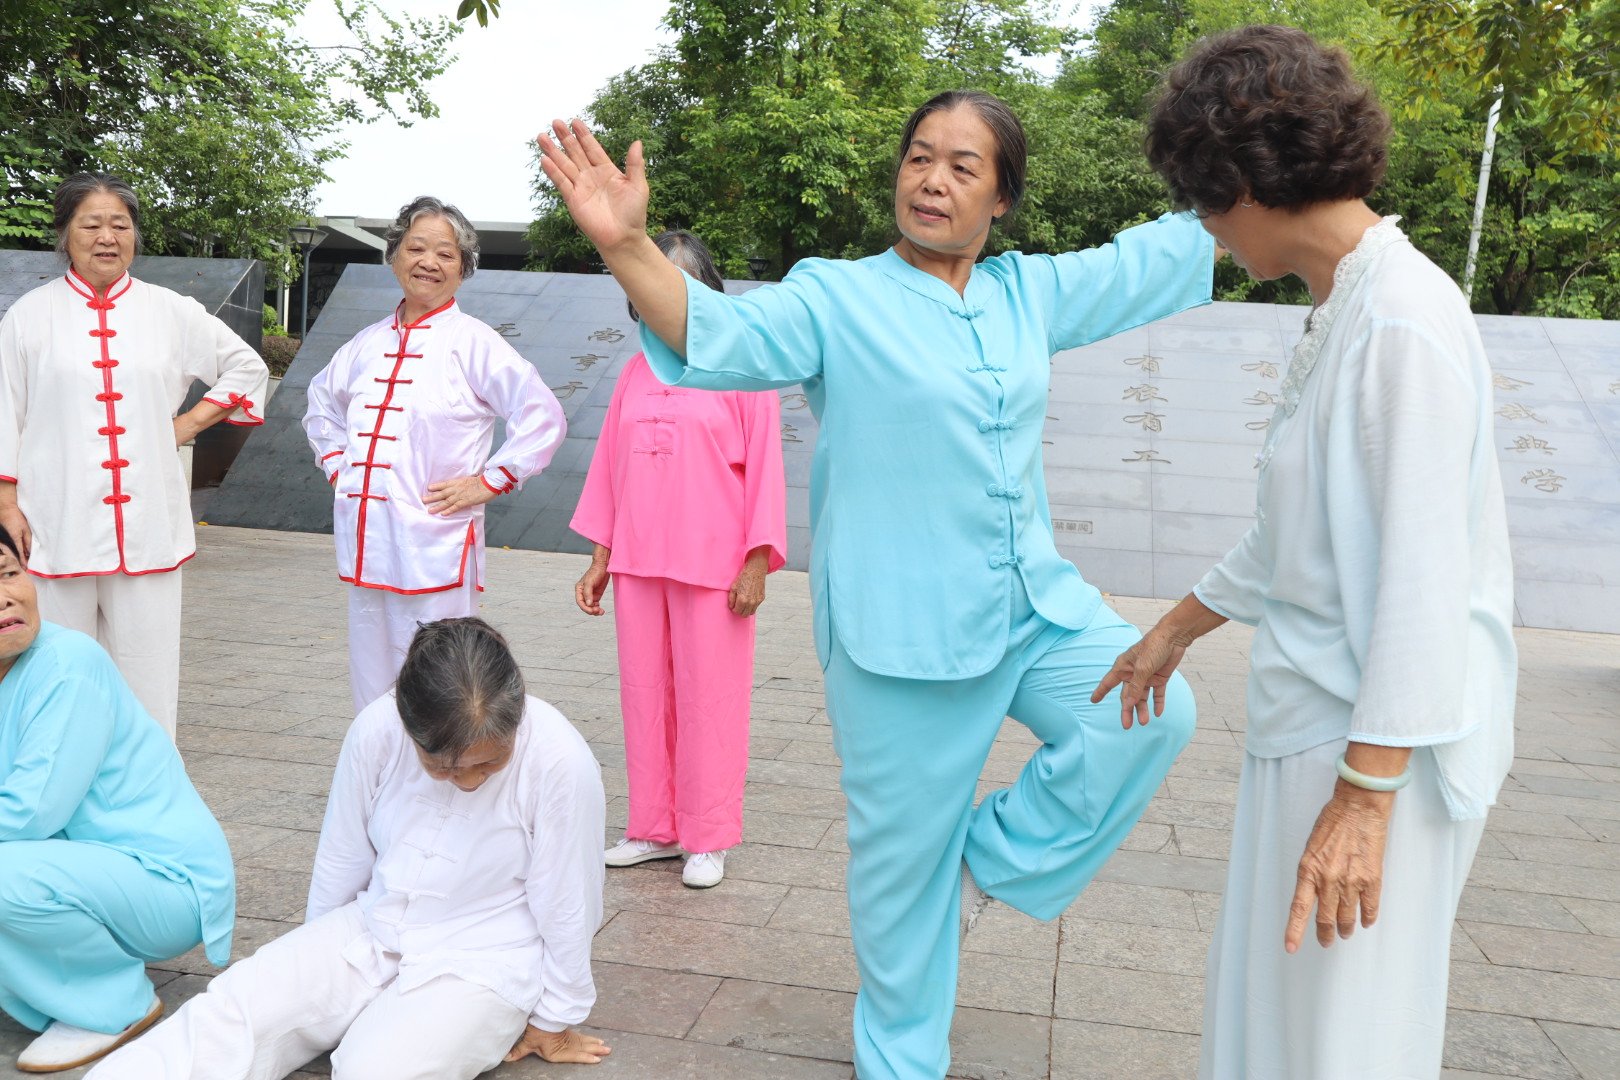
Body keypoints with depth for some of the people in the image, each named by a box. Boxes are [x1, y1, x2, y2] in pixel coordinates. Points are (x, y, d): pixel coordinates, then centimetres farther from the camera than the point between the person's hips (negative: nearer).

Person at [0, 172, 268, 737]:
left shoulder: (171, 312, 7)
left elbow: (247, 368, 16)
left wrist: (188, 425, 6)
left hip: (148, 522, 1)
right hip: (57, 524, -1)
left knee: (148, 670, 5)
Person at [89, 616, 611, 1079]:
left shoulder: (559, 762, -26)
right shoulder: (376, 731, -16)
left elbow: (567, 905, -13)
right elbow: (341, 861, 2)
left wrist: (553, 1022, -1)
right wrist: (313, 962, 16)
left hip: (481, 965, -3)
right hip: (369, 934, 4)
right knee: (230, 1012, -16)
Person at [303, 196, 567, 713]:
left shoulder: (473, 342, -4)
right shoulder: (370, 342, 13)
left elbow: (543, 418, -10)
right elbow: (322, 401, 32)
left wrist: (487, 482, -10)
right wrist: (334, 464, 18)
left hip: (435, 549, -6)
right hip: (365, 542, 6)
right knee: (372, 689, 15)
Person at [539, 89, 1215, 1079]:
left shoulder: (1032, 293, 10)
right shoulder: (836, 298, -5)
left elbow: (1166, 252, 19)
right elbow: (722, 336, -21)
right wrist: (627, 245, -36)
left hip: (1035, 604, 5)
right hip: (900, 633, -5)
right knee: (907, 856, 6)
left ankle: (990, 860, 11)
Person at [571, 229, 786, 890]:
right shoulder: (636, 372, 11)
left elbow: (764, 467, -5)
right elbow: (610, 466, 13)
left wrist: (756, 563, -10)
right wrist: (600, 558, 11)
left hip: (713, 566, -5)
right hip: (637, 564, 5)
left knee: (708, 700, 3)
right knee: (644, 695, 10)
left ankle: (707, 838, 16)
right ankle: (653, 828, 24)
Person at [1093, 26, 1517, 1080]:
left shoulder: (1404, 320, -19)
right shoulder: (1344, 311, 10)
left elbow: (1426, 581, -23)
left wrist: (1365, 796, -21)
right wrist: (1179, 627, 27)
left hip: (1376, 751, -9)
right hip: (1315, 722, 9)